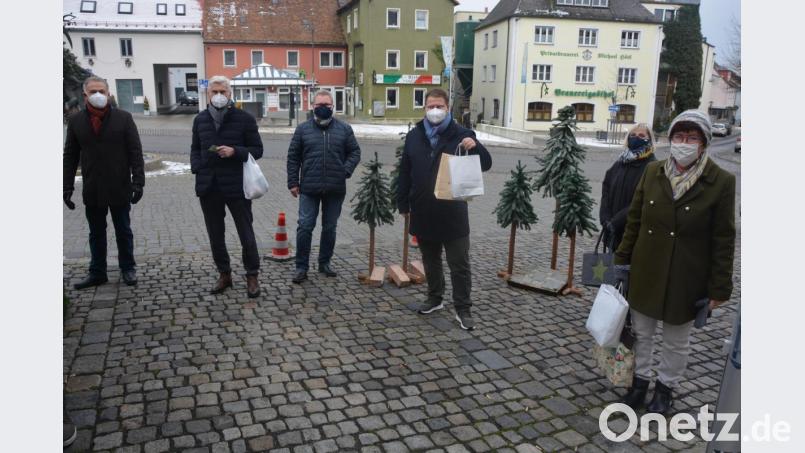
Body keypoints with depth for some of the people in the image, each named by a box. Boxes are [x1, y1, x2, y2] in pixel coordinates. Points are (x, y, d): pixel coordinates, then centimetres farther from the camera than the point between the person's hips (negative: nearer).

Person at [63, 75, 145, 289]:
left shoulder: (123, 118, -4)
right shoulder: (76, 121, 3)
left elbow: (135, 152, -6)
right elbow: (70, 157, 6)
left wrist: (138, 182, -12)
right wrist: (67, 187, 2)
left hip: (120, 189, -2)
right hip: (91, 190, 2)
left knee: (123, 231, 11)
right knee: (96, 234, 13)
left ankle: (128, 268, 25)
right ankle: (97, 272, 24)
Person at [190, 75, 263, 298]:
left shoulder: (244, 118, -3)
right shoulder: (200, 120, 10)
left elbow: (257, 150, -1)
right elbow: (195, 149, 18)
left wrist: (235, 151, -18)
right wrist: (197, 170, 0)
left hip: (236, 185, -4)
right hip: (208, 187, 4)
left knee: (246, 233, 4)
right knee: (215, 235, 13)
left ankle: (252, 276, 18)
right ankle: (224, 274, 28)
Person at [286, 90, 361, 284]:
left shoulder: (344, 129, 4)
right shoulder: (303, 129, 3)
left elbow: (355, 152, 6)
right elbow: (293, 157, 5)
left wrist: (346, 171, -11)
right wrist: (293, 182, 0)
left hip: (335, 189, 1)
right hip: (309, 188, -1)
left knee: (330, 227, 10)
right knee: (305, 226, -3)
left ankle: (325, 262, 25)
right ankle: (301, 266, 7)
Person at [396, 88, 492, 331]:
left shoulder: (461, 135, -4)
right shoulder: (414, 136, 7)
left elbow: (486, 165, -6)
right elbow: (405, 172, 10)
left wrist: (475, 147, -26)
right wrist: (403, 204, 8)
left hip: (452, 213, -4)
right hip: (423, 212, 4)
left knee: (459, 264, 2)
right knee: (430, 261, 18)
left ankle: (463, 309, 12)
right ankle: (435, 298, 34)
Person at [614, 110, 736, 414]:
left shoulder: (721, 182, -11)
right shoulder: (652, 172, -2)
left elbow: (724, 241, -8)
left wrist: (718, 289, -8)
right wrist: (622, 261, 5)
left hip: (685, 279, -3)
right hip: (645, 272, 3)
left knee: (676, 340, 15)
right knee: (641, 331, 16)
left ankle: (666, 388, 36)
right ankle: (640, 380, 36)